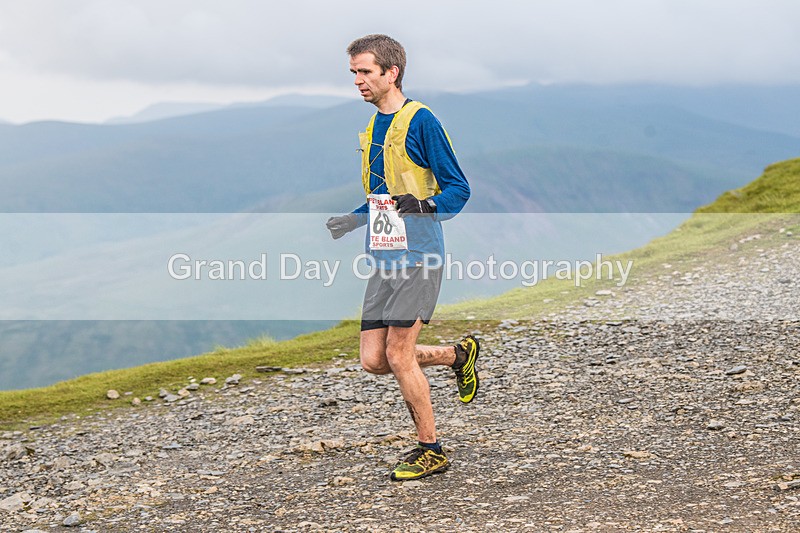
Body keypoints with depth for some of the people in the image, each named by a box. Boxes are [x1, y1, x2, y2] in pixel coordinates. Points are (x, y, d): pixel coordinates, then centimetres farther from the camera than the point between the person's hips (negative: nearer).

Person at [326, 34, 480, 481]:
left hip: (418, 257, -8)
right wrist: (352, 221, 13)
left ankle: (431, 451, 6)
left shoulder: (421, 121, -9)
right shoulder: (373, 127, 16)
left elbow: (458, 189, -9)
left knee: (398, 356, -9)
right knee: (373, 360, 4)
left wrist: (424, 205, -28)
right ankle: (458, 355, 26)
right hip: (384, 259, 8)